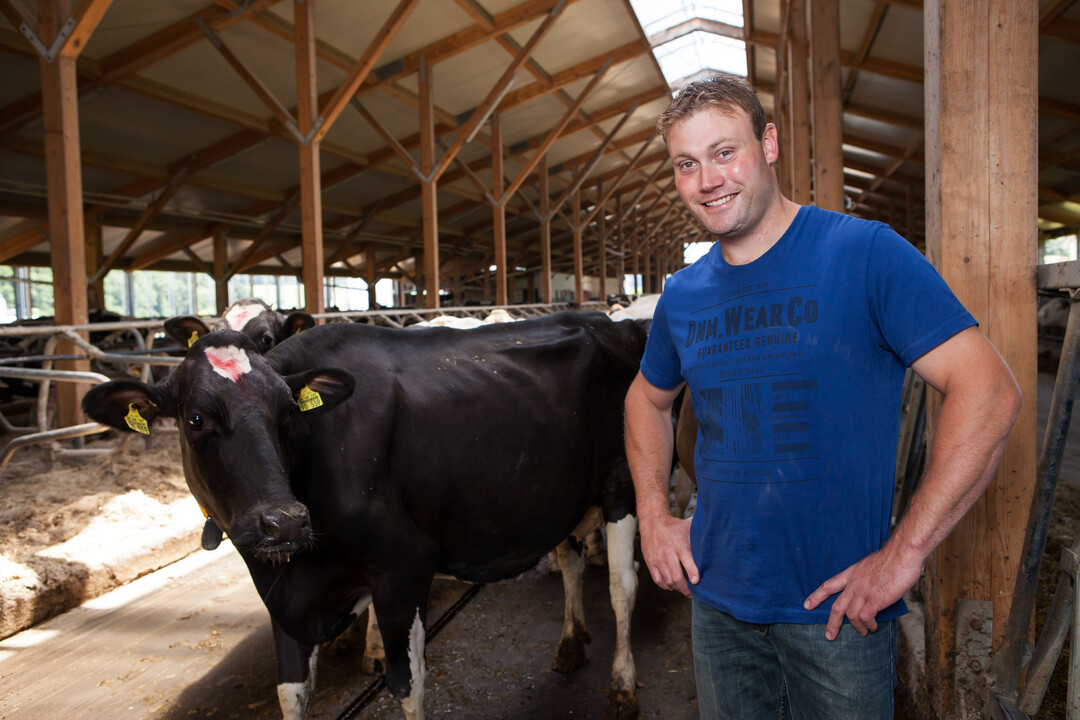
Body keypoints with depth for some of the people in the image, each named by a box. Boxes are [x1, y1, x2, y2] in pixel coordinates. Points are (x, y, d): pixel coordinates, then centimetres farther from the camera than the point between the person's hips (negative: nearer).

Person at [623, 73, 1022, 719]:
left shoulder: (867, 253, -13)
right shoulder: (683, 296, 2)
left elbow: (989, 390, -18)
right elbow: (649, 399, 19)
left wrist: (903, 554, -20)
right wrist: (655, 513, 6)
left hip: (838, 608, -4)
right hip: (717, 601, 5)